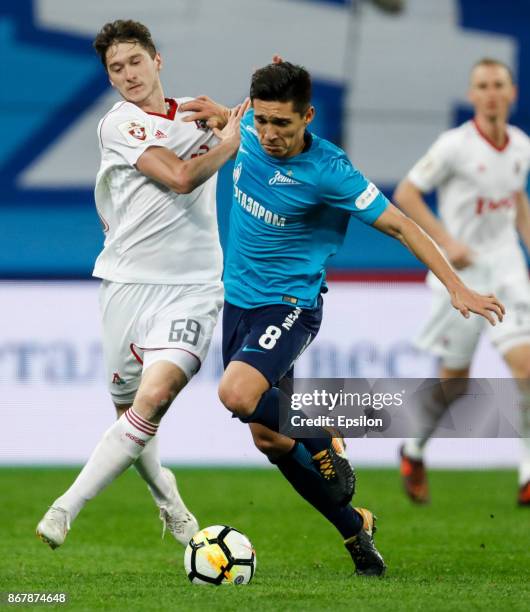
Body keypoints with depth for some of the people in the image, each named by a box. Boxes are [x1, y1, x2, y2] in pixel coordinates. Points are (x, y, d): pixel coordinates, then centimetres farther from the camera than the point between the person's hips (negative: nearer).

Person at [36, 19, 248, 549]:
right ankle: (167, 498, 36)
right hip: (128, 281, -2)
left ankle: (67, 508, -17)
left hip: (192, 286, 2)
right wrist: (228, 142, 0)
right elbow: (179, 176, -14)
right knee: (129, 412, 6)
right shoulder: (117, 124, -3)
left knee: (154, 397, -20)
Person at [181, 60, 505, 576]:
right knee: (267, 437, 9)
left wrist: (457, 288, -17)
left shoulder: (328, 171, -23)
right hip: (239, 300, 7)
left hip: (289, 306, -7)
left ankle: (324, 443, -7)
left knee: (236, 393, -34)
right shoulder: (252, 131, -6)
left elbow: (397, 224, -16)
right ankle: (354, 529, 24)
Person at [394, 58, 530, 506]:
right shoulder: (455, 145, -13)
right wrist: (446, 241, -16)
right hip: (462, 268, -4)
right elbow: (405, 193, -7)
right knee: (455, 379, 6)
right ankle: (415, 452, 33)